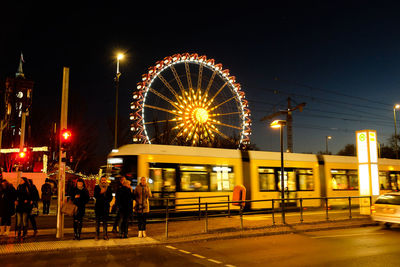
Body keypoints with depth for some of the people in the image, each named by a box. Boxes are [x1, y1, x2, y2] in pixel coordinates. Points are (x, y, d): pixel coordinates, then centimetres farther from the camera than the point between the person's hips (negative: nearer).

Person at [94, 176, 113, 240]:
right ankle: (97, 235, 7)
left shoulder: (108, 188, 10)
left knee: (105, 221, 3)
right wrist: (100, 193, -18)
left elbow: (111, 197, 10)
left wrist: (107, 201, -6)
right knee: (97, 221, 1)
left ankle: (105, 235, 6)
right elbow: (95, 196, -3)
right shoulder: (97, 187, 5)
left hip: (106, 206, 1)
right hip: (98, 206, -1)